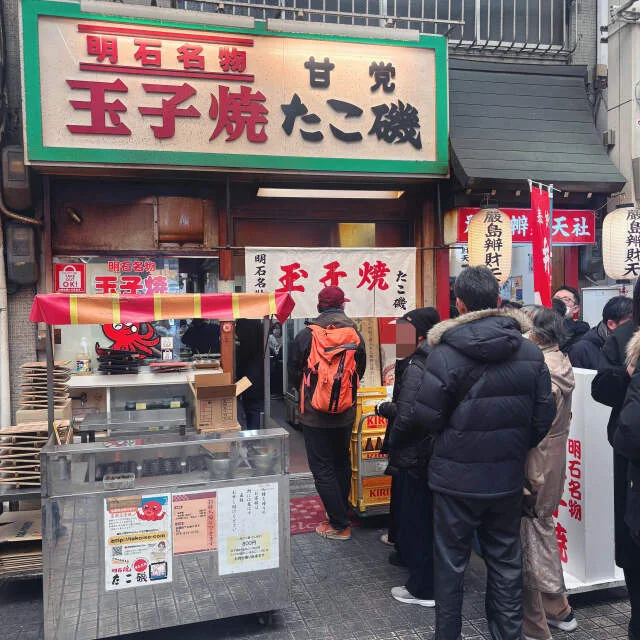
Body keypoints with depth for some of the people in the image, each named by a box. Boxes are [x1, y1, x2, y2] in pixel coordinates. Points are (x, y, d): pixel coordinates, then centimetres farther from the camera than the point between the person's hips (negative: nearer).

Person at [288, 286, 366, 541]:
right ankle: (342, 513, 30)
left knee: (322, 468, 3)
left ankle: (339, 525, 5)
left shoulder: (305, 335, -11)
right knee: (342, 463, 19)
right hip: (346, 414, 4)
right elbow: (361, 371, 9)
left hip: (315, 414, -4)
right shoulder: (356, 334, -4)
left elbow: (293, 372, 0)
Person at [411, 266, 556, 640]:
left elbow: (427, 415, -14)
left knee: (452, 562, 12)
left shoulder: (445, 352, -17)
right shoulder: (530, 352, -5)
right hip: (509, 478, 3)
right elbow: (544, 418, -1)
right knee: (506, 561, 18)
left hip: (457, 477, -3)